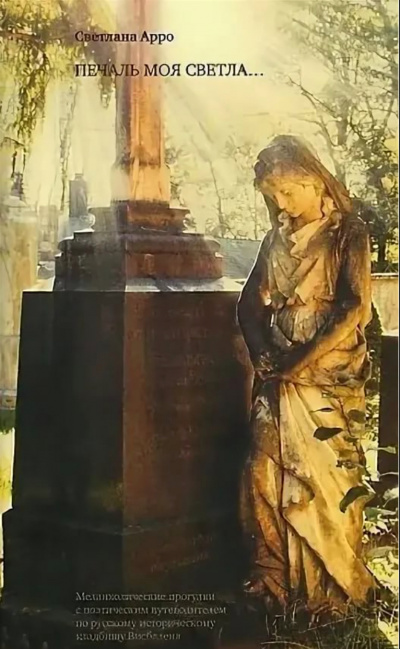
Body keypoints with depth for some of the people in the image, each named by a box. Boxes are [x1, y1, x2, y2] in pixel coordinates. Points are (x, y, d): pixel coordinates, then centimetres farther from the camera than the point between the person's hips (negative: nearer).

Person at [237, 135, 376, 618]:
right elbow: (250, 303, 17)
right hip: (277, 379, 6)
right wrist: (260, 352, -1)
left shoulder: (347, 233, -4)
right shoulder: (278, 238, 14)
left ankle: (336, 590, 11)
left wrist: (301, 361, -16)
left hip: (326, 379, -6)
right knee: (266, 479, 4)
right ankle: (272, 582, 17)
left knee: (325, 482, -3)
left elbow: (356, 309, -14)